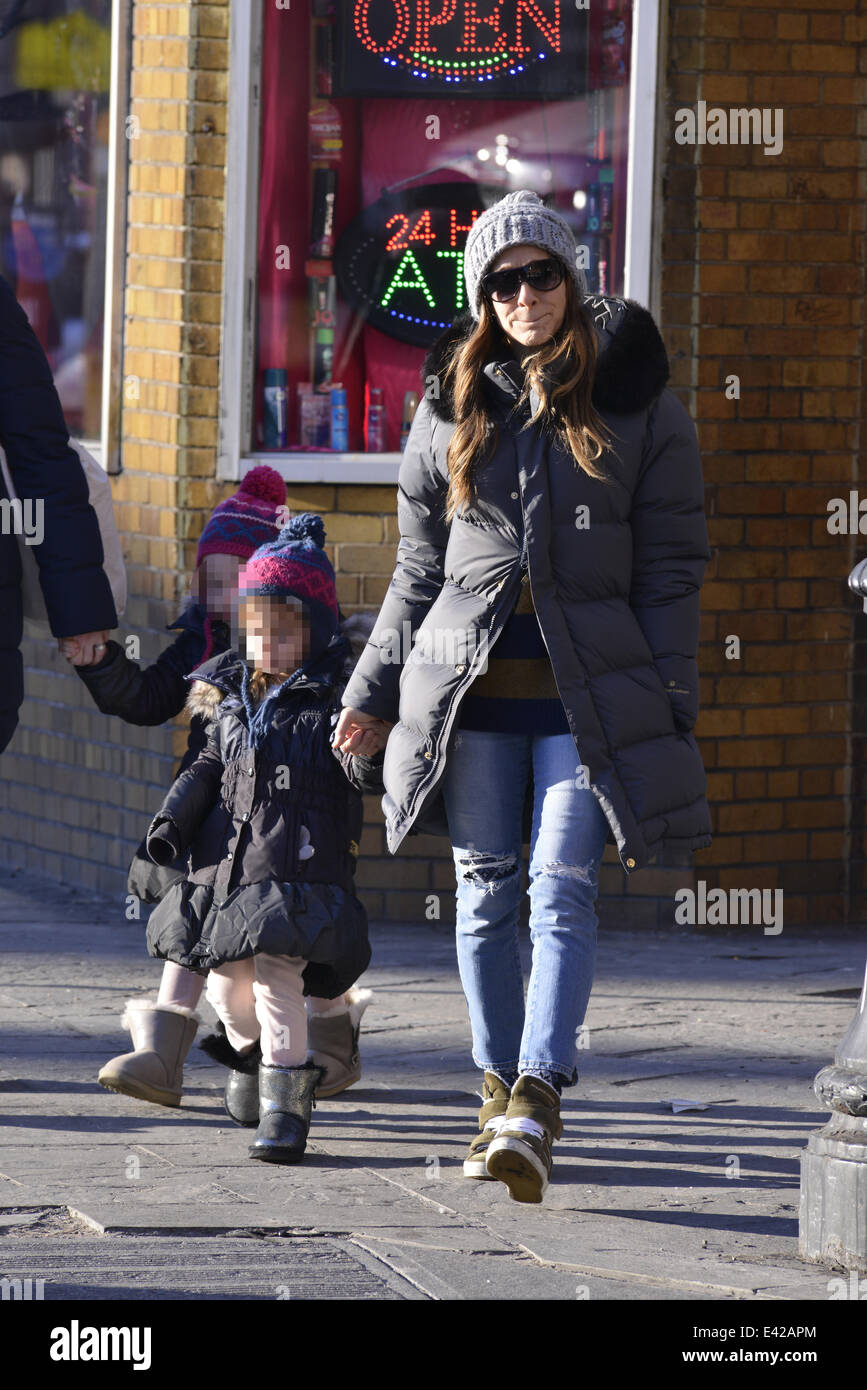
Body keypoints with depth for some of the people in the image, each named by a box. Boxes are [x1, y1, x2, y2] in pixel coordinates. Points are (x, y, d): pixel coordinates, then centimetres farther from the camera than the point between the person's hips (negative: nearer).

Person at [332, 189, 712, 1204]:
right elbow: (419, 569, 17)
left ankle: (536, 1103, -18)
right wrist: (374, 693, 15)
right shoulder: (451, 407, 11)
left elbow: (671, 567, 2)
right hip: (474, 688, 3)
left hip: (590, 689, -3)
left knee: (563, 889, -13)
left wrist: (669, 707, -5)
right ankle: (499, 1091, 15)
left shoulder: (636, 404, 3)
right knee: (486, 895, 4)